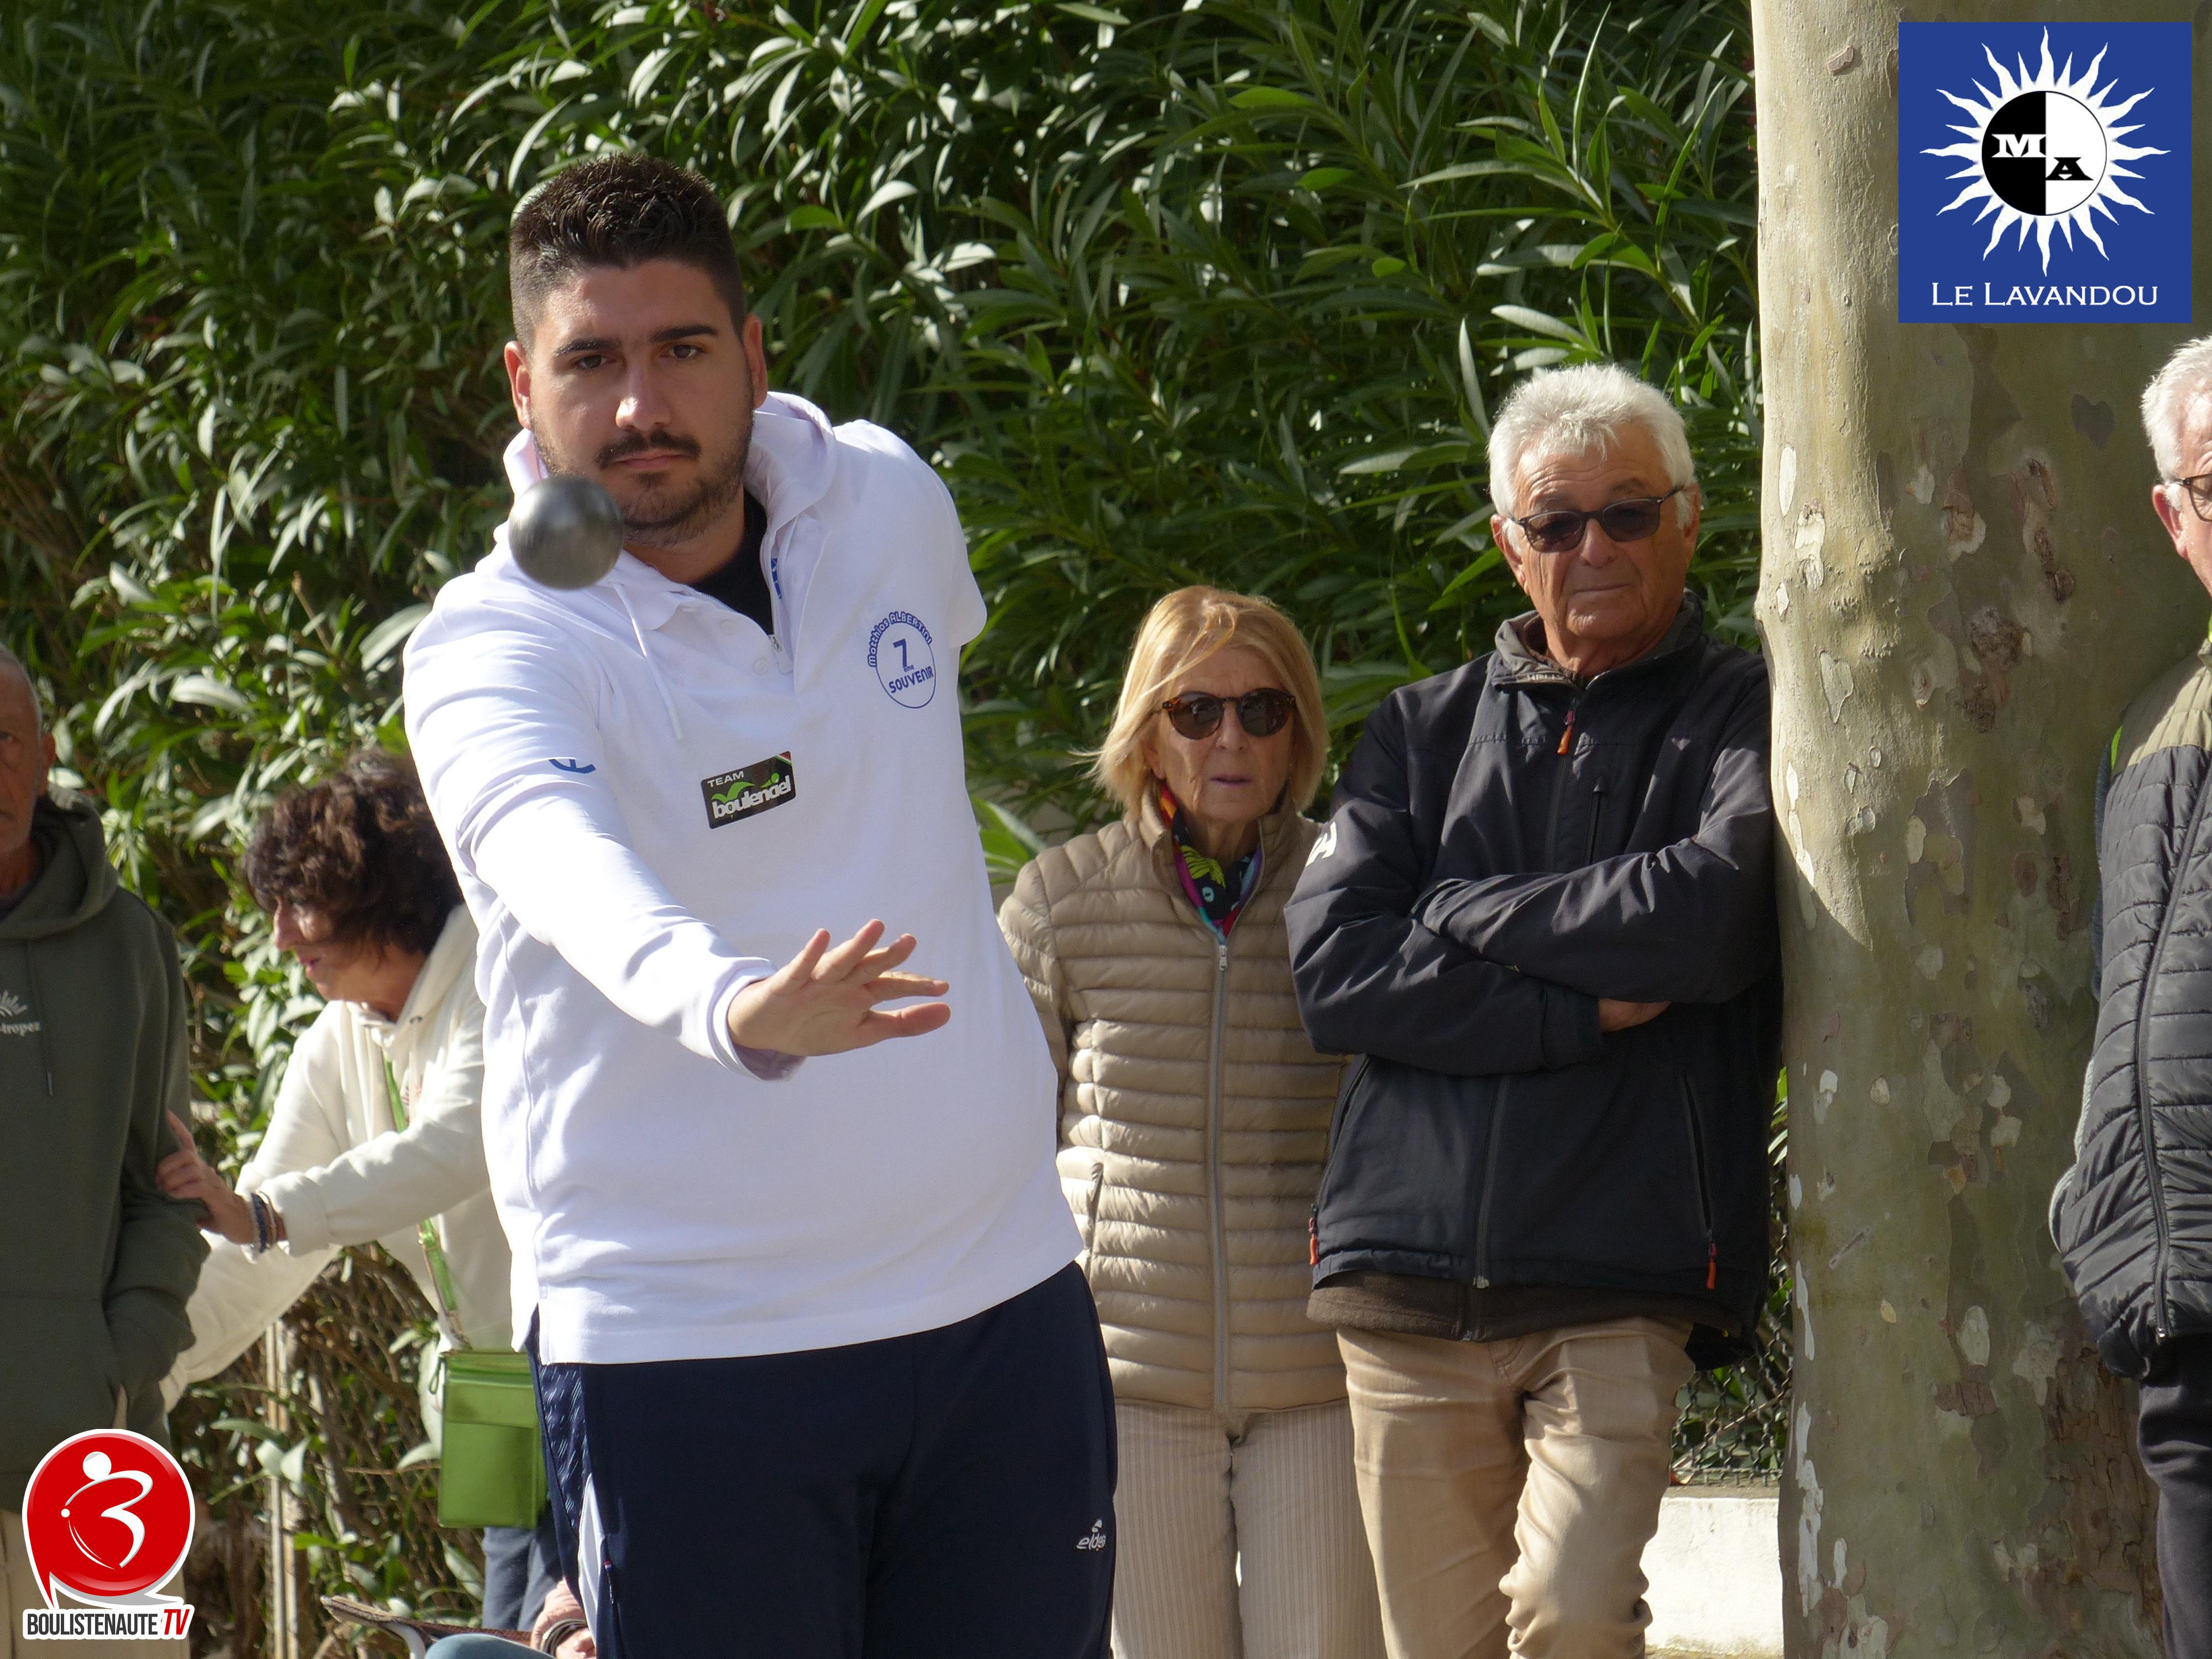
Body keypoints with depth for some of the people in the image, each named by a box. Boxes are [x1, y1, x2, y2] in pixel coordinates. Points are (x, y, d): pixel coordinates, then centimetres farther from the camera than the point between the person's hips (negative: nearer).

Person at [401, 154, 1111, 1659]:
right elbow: (569, 873, -36)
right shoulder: (493, 646, -14)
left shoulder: (892, 505, 2)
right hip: (680, 1351, -5)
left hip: (1004, 1307, 5)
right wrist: (732, 1005, -55)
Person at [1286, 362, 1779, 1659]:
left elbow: (1718, 914, -13)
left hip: (1622, 1293, -3)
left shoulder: (1744, 716, 7)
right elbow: (1333, 970, 3)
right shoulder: (1424, 733, 18)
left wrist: (1467, 914, -2)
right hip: (1409, 1283, 4)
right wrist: (1581, 1013, -8)